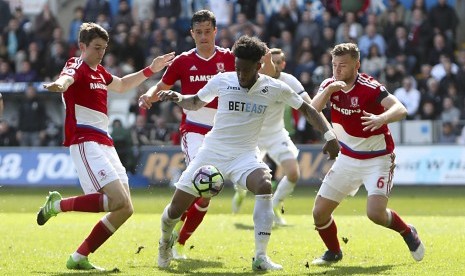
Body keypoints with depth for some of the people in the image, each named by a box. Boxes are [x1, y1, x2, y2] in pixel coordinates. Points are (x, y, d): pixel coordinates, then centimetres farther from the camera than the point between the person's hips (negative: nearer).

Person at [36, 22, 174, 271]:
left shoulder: (99, 72, 19)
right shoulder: (77, 67, -8)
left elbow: (121, 85, 41)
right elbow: (67, 78, -34)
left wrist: (150, 70, 36)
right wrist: (60, 84, -58)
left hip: (104, 145, 9)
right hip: (85, 143, -9)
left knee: (124, 209, 2)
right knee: (119, 201, -23)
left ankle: (79, 258, 3)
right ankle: (59, 204, -9)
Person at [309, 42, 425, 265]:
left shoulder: (370, 88, -21)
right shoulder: (330, 85, -3)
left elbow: (400, 110, -33)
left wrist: (381, 118, -54)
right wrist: (328, 90, -31)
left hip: (377, 159, -5)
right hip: (348, 158, 6)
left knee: (376, 213, -23)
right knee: (320, 213, 1)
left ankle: (407, 232, 8)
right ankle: (333, 252, 28)